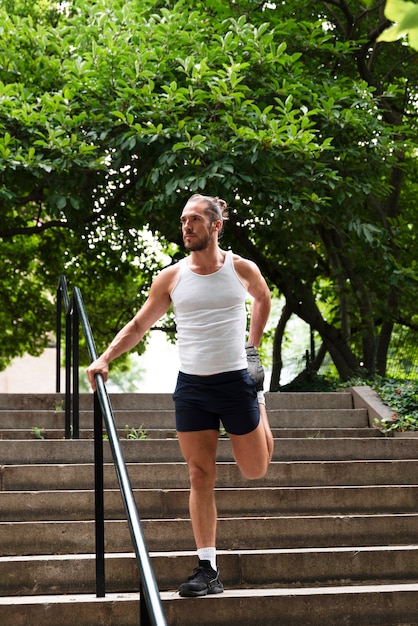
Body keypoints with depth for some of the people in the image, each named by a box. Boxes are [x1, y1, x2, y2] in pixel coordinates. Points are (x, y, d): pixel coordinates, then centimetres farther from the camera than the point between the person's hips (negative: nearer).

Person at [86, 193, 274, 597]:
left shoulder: (242, 269, -2)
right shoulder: (171, 278, 0)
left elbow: (263, 298, 20)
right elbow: (138, 325, 7)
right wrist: (105, 358, -4)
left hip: (236, 380, -1)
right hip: (191, 386, 1)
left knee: (255, 470, 10)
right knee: (201, 477, 0)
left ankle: (259, 403, 41)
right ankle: (207, 570, 5)